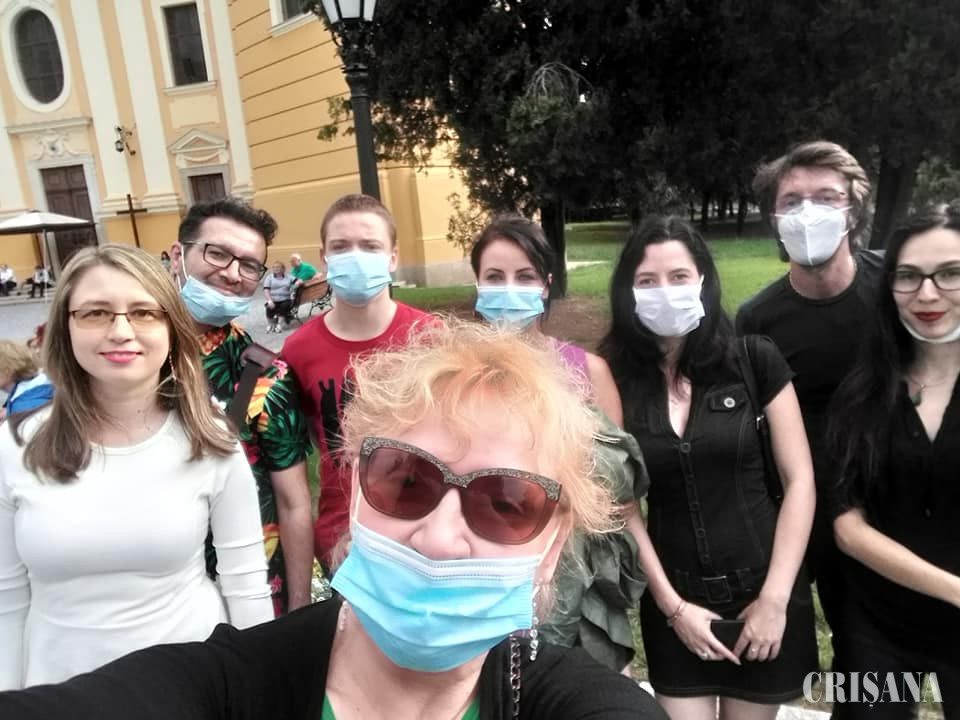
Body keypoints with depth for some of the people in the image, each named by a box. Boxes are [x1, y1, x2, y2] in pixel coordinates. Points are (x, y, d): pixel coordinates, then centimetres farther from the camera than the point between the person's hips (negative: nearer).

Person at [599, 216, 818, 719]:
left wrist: (775, 598, -7)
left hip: (762, 593, 0)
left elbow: (799, 480, -5)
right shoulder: (612, 381, -7)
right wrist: (671, 605, -5)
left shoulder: (754, 361, -8)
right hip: (673, 602, 0)